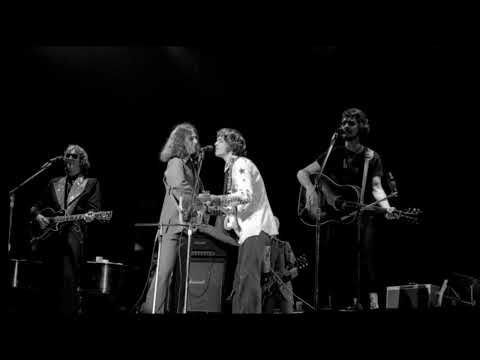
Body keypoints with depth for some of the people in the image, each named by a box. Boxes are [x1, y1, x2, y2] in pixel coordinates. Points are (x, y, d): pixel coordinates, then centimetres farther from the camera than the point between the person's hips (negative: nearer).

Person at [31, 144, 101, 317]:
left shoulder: (91, 183, 13)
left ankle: (68, 314, -14)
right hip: (50, 234, 4)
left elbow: (94, 208, 1)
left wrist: (89, 215, -22)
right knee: (50, 279, 1)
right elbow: (36, 206, 23)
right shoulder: (54, 183, 22)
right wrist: (38, 216, 1)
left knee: (68, 276, -19)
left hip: (73, 233, -4)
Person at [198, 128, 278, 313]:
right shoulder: (231, 168, 22)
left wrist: (217, 199, -28)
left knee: (248, 277, -20)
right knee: (239, 282, 6)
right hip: (247, 229, 10)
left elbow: (247, 195, -22)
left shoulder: (241, 164, -7)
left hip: (255, 228, -10)